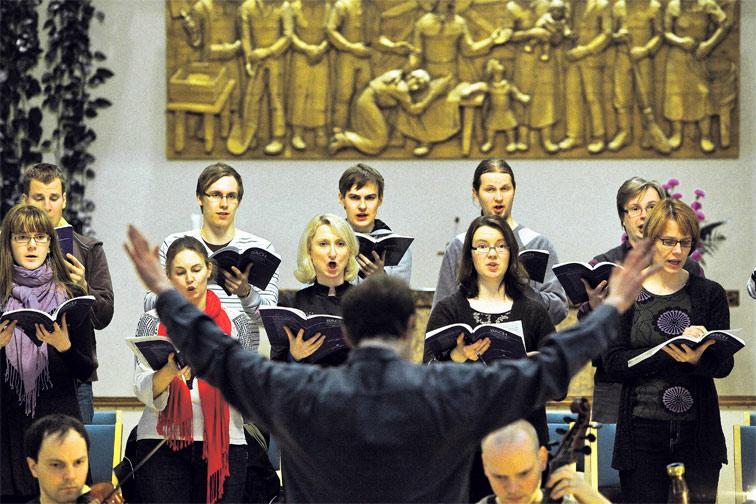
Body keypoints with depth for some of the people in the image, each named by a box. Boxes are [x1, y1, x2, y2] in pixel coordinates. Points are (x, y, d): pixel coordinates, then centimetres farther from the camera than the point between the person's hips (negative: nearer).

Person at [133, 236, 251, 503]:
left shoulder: (236, 322, 11)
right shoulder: (152, 322, 9)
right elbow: (143, 390, -4)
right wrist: (169, 373, -24)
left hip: (223, 445, 1)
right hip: (163, 444, -1)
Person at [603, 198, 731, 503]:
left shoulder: (709, 294, 7)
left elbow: (724, 364, 2)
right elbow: (613, 363, -4)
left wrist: (698, 360, -21)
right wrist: (669, 352, -17)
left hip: (697, 432, 1)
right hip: (643, 431, -1)